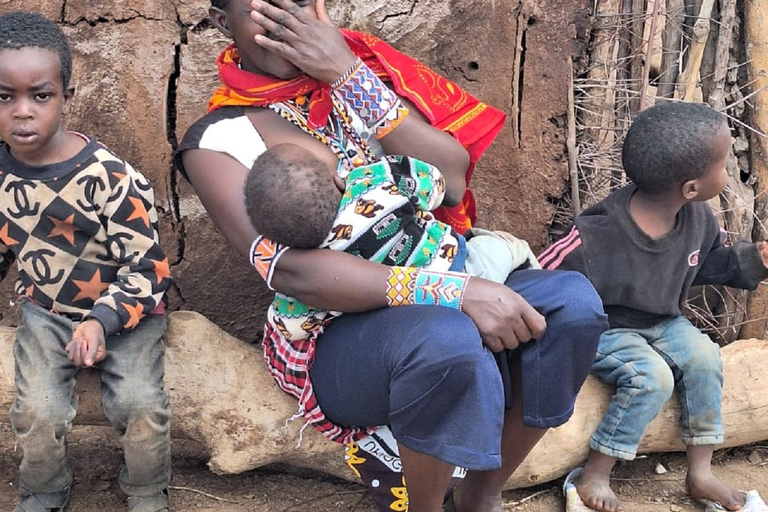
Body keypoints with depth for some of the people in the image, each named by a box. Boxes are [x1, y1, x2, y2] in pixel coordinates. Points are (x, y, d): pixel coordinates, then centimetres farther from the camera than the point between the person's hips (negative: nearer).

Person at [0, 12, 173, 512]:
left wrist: (103, 321, -29)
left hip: (126, 308, -3)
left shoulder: (110, 177, -24)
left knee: (140, 404, -17)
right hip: (46, 309, 3)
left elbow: (148, 268, -18)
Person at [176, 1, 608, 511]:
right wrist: (454, 291, -33)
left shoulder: (359, 64, 3)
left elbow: (452, 183, -9)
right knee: (446, 342, -36)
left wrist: (348, 75, -17)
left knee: (573, 302, -19)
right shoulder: (218, 139, -9)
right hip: (334, 328, -5)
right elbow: (291, 270, -24)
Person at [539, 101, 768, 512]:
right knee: (652, 376, -27)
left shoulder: (698, 218, -11)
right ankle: (593, 478, -13)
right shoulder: (596, 237, -34)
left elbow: (710, 261, 12)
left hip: (662, 322, 7)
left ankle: (700, 473, 1)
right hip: (603, 330, -7)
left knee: (704, 356, -13)